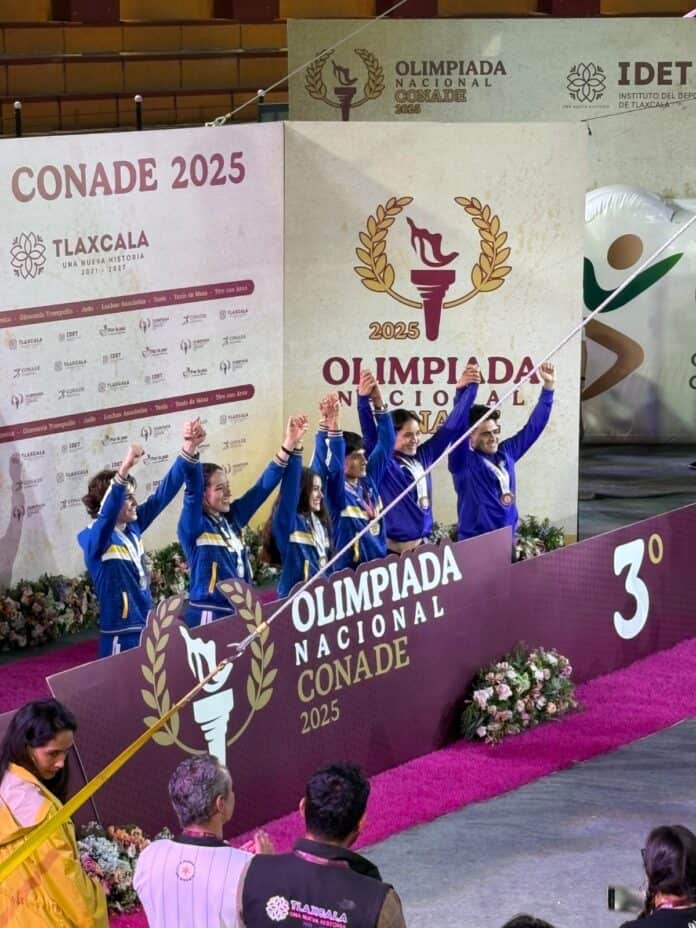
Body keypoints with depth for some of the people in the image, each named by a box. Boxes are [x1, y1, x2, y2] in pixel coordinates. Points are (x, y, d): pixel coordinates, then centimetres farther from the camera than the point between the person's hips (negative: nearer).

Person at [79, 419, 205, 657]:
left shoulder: (132, 528, 6)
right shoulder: (94, 539, -13)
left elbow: (163, 493, 7)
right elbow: (107, 513, -34)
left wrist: (189, 450, -1)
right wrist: (124, 469, -47)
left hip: (147, 631, 7)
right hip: (120, 639, -7)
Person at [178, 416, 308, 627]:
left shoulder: (232, 518, 10)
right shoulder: (193, 526, -8)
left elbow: (262, 487, 11)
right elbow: (193, 492, -24)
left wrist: (288, 446, 3)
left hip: (240, 614, 7)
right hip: (207, 617, -7)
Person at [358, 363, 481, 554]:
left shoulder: (423, 456, 9)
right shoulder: (384, 463, -6)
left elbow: (449, 427, 14)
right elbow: (370, 435, -21)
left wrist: (464, 389, 12)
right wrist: (363, 399, -35)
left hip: (423, 546, 6)